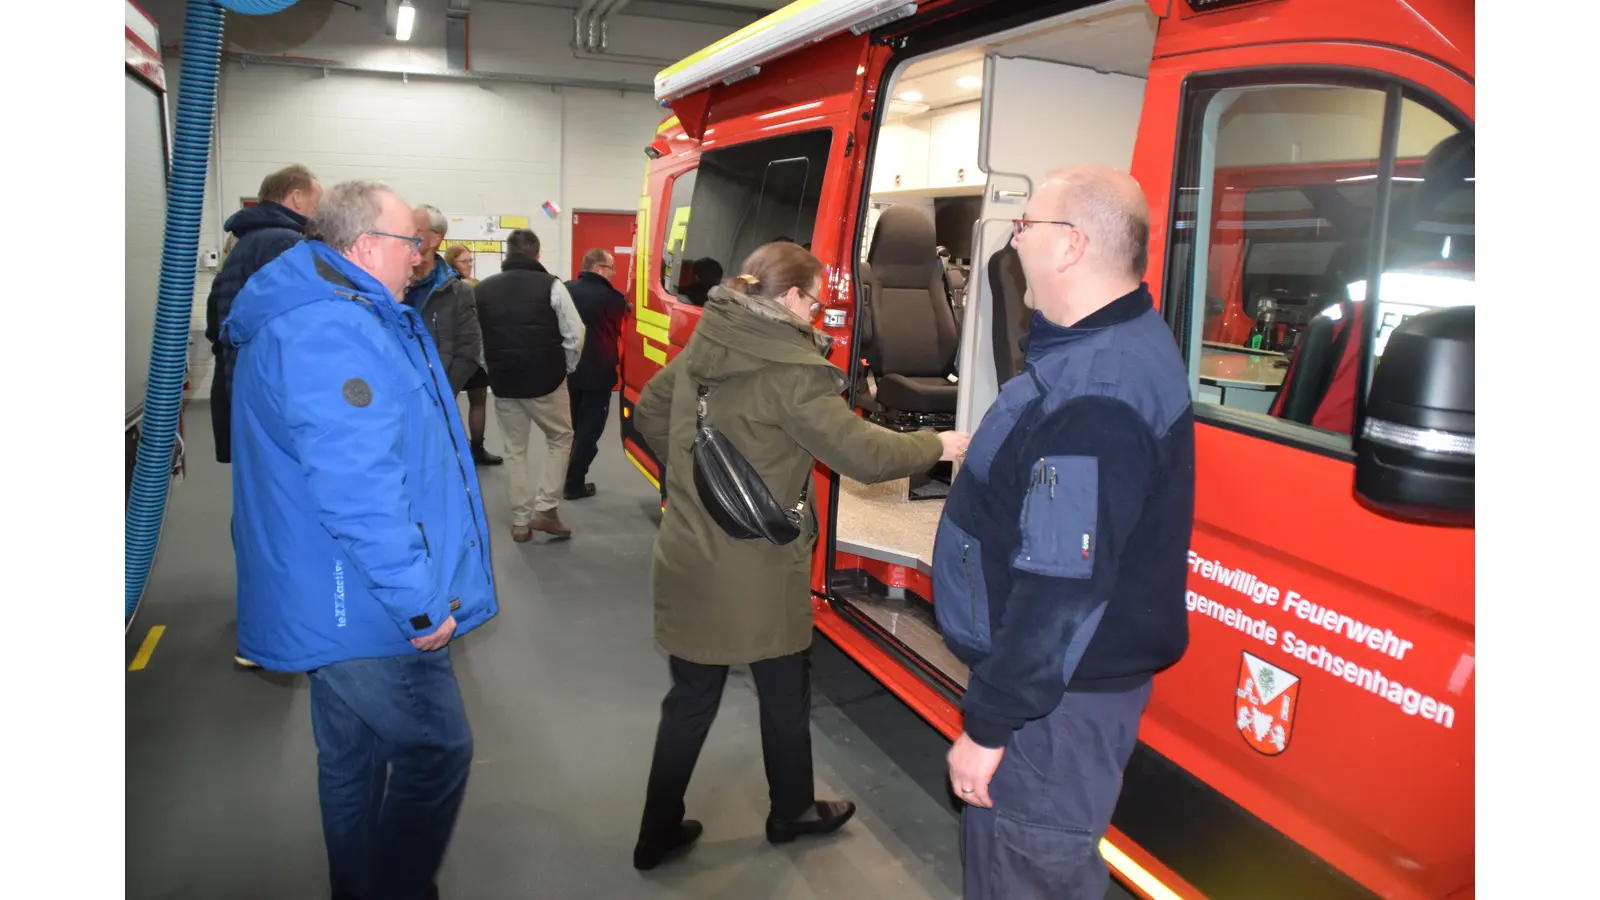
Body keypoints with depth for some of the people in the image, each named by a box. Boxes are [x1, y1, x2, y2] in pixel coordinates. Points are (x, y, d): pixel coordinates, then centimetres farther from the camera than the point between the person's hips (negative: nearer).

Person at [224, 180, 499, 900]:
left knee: (352, 758, 21)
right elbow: (358, 489, -29)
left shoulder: (332, 318, 14)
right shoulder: (332, 333, -23)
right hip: (363, 603, -11)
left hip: (334, 598, 11)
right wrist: (420, 600, -24)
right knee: (436, 749, 1)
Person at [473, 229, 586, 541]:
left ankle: (520, 521, 14)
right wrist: (565, 369, 6)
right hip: (546, 381, -3)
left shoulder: (484, 289, 5)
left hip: (504, 383, 3)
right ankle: (545, 509, 8)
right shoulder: (551, 286, -7)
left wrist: (494, 372, 15)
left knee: (515, 450, 14)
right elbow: (575, 334, -8)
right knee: (560, 438, 16)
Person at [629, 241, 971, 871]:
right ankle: (792, 813, 38)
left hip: (689, 561, 7)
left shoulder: (703, 346, 4)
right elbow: (862, 454, -19)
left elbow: (649, 413, 17)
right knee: (785, 694, 17)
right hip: (758, 573, -6)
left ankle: (659, 834, 28)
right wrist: (937, 445, -4)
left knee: (691, 698, 18)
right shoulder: (791, 368, -19)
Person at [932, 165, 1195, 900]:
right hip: (1082, 675, 10)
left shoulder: (1094, 397, -29)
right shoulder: (1124, 344, 6)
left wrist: (987, 726, -23)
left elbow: (1061, 590, -30)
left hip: (1058, 699, -10)